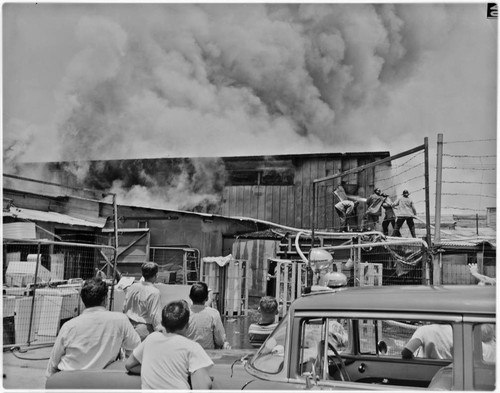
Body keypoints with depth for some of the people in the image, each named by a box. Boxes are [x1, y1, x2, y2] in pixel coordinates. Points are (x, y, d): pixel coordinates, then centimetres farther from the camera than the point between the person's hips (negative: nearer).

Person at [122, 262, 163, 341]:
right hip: (144, 328, -7)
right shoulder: (154, 292, -17)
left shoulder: (133, 286, 1)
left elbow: (125, 308, 10)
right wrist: (159, 331, -8)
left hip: (129, 324, 7)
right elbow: (155, 315, -16)